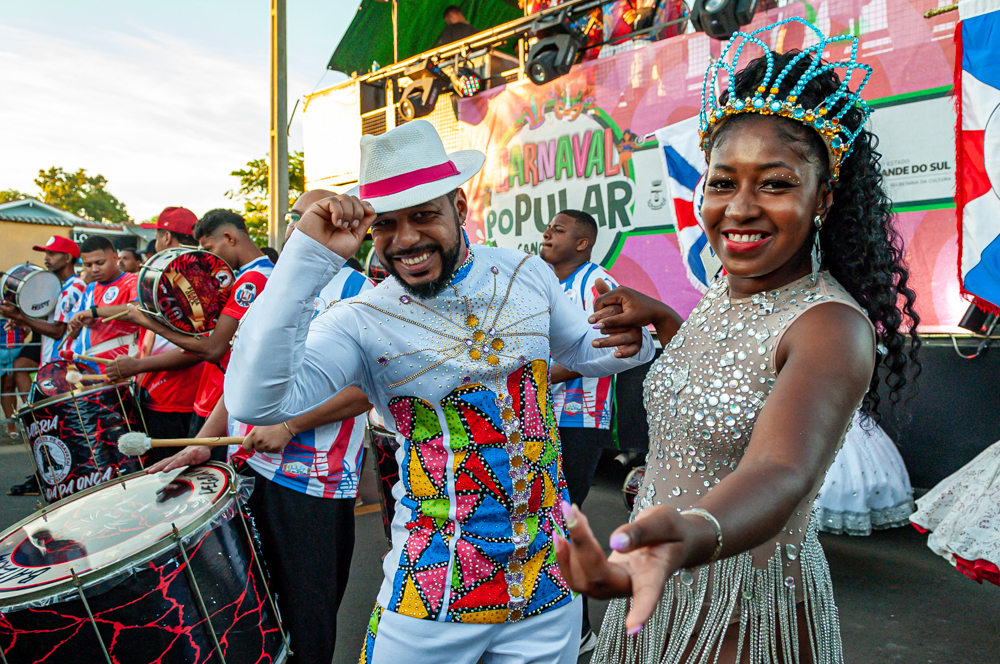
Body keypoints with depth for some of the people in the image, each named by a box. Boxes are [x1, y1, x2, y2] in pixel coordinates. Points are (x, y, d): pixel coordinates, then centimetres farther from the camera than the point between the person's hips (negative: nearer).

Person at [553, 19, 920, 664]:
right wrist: (658, 318, 9)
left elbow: (780, 472, -40)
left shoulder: (835, 327, -23)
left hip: (750, 607, -7)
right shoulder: (728, 290, -1)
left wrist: (693, 536, -60)